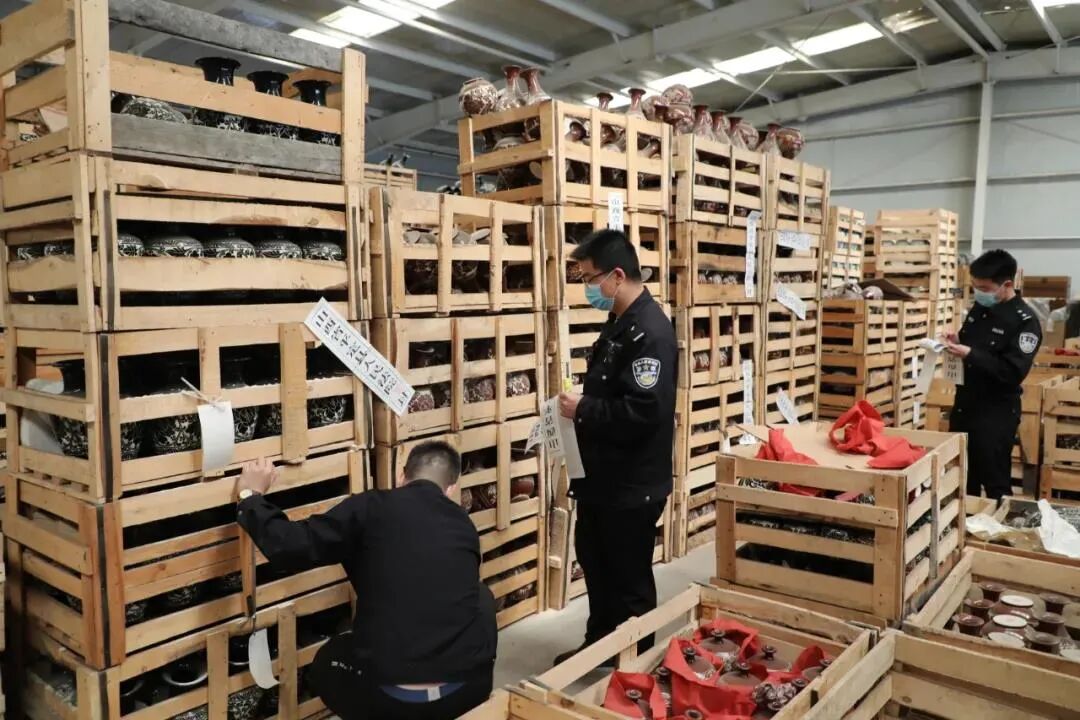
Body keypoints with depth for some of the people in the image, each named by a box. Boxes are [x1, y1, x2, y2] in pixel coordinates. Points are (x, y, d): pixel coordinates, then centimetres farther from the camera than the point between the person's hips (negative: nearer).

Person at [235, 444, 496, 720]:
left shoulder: (371, 508, -4)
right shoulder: (465, 525, 9)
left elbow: (290, 548, -7)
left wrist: (251, 497, 10)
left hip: (390, 698, -2)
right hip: (468, 688, 2)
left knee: (326, 662, 31)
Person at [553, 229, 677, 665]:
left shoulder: (649, 332, -22)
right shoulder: (619, 324, 10)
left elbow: (642, 413, -31)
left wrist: (583, 411, -20)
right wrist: (579, 406, 3)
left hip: (632, 485, -10)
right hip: (603, 477, 10)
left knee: (630, 581, 8)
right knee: (596, 565, 23)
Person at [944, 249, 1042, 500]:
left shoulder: (1025, 321, -15)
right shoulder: (979, 308, 6)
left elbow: (1013, 372, -23)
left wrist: (970, 354, -27)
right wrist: (957, 342, -2)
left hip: (997, 413, -7)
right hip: (964, 405, 7)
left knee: (995, 483, 2)